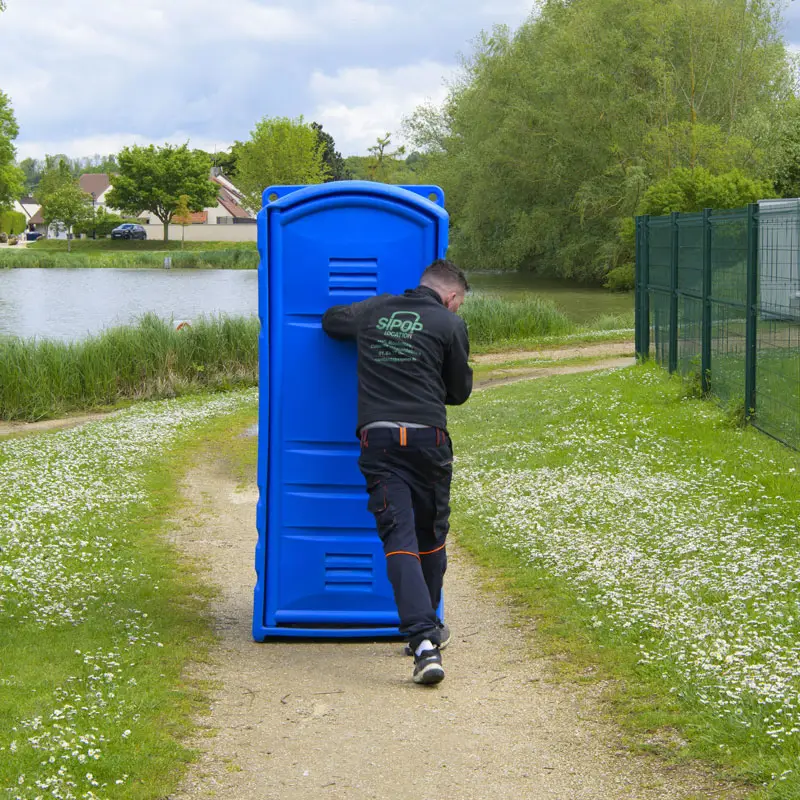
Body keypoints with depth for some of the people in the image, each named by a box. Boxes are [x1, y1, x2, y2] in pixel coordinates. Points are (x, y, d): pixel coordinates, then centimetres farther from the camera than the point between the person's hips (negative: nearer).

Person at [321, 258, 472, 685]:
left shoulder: (374, 310, 15)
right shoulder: (450, 324, 4)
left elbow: (330, 319, 35)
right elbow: (459, 390, 13)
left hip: (377, 439, 1)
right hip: (427, 438, -1)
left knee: (399, 538, -6)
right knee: (431, 536, 18)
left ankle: (423, 643, -20)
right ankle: (428, 627, 32)